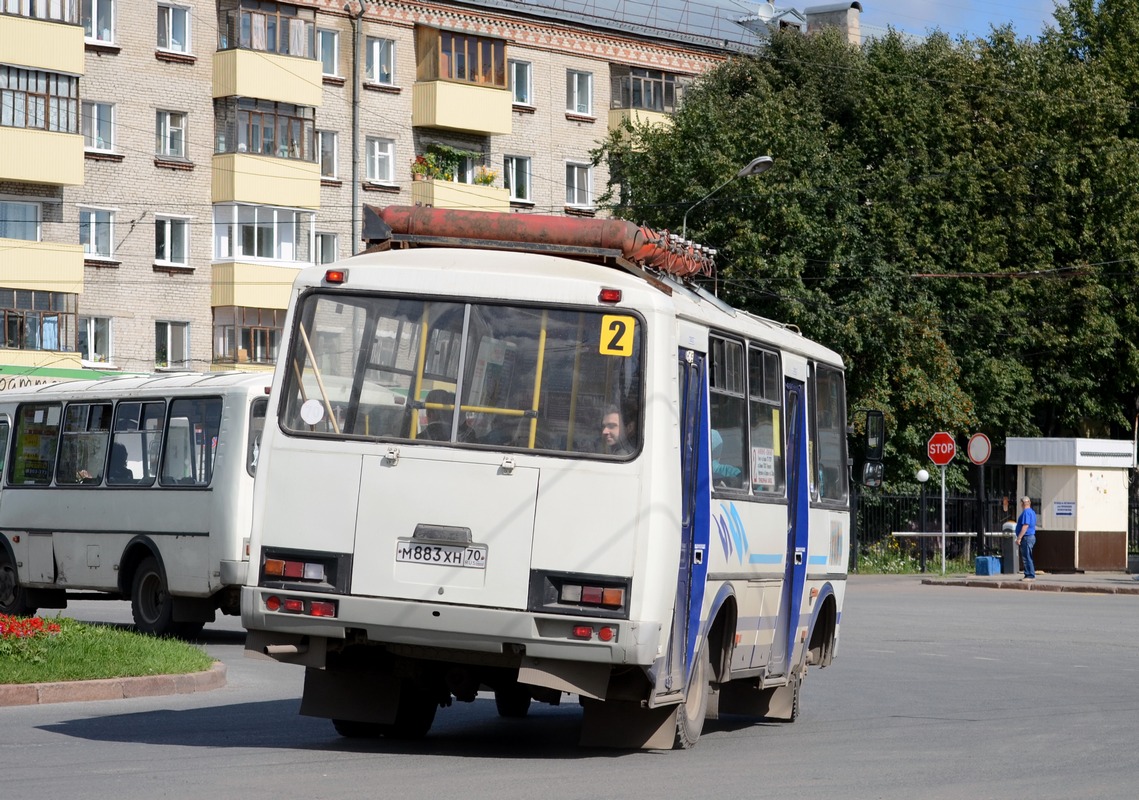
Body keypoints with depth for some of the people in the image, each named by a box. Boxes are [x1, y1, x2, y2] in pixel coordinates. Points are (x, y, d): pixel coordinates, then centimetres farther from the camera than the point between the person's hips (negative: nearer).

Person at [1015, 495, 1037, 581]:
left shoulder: (1026, 512, -16)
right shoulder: (1032, 512, 17)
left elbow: (1025, 526, -23)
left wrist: (1019, 538, -23)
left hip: (1027, 537, -10)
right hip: (1031, 536, 10)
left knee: (1026, 558, -8)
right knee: (1028, 558, 14)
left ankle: (1030, 576, -8)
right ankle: (1030, 575, 16)